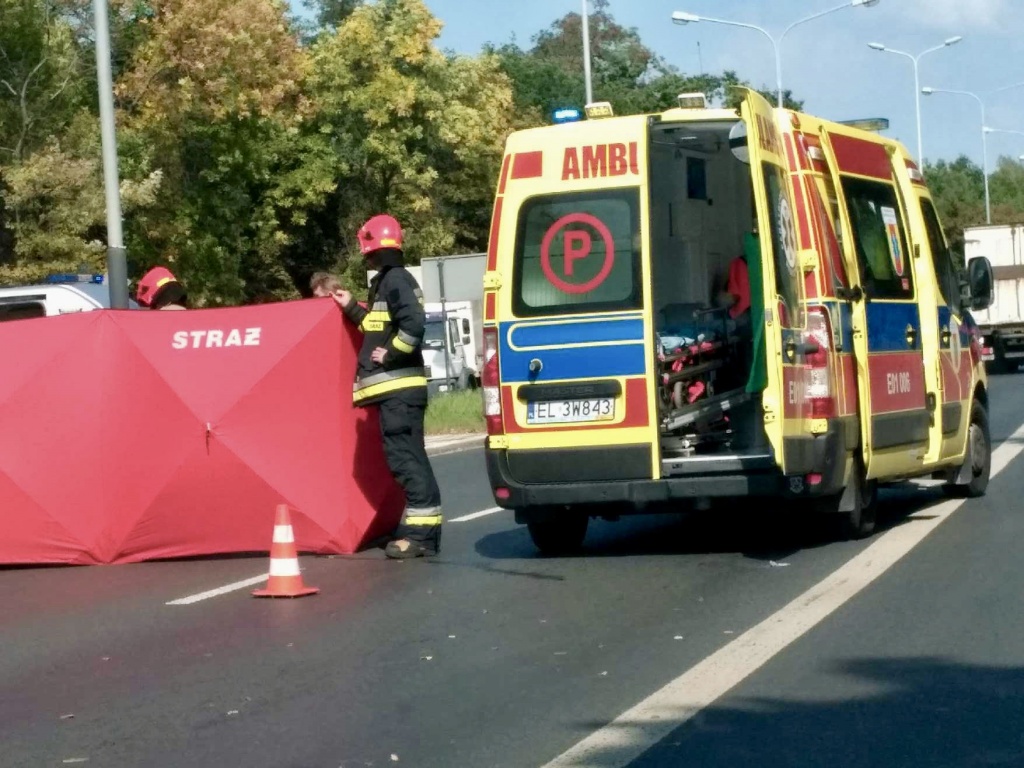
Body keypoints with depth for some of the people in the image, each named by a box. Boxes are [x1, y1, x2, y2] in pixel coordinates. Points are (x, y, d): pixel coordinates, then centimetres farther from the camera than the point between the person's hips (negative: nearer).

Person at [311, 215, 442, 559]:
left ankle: (422, 532, -14)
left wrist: (390, 355, -18)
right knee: (409, 455, 12)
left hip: (399, 387, -11)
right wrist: (351, 309, 21)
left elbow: (414, 324, -25)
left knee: (404, 456, -12)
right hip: (397, 387, 11)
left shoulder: (395, 280, -12)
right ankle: (422, 528, 16)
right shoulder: (387, 282, 18)